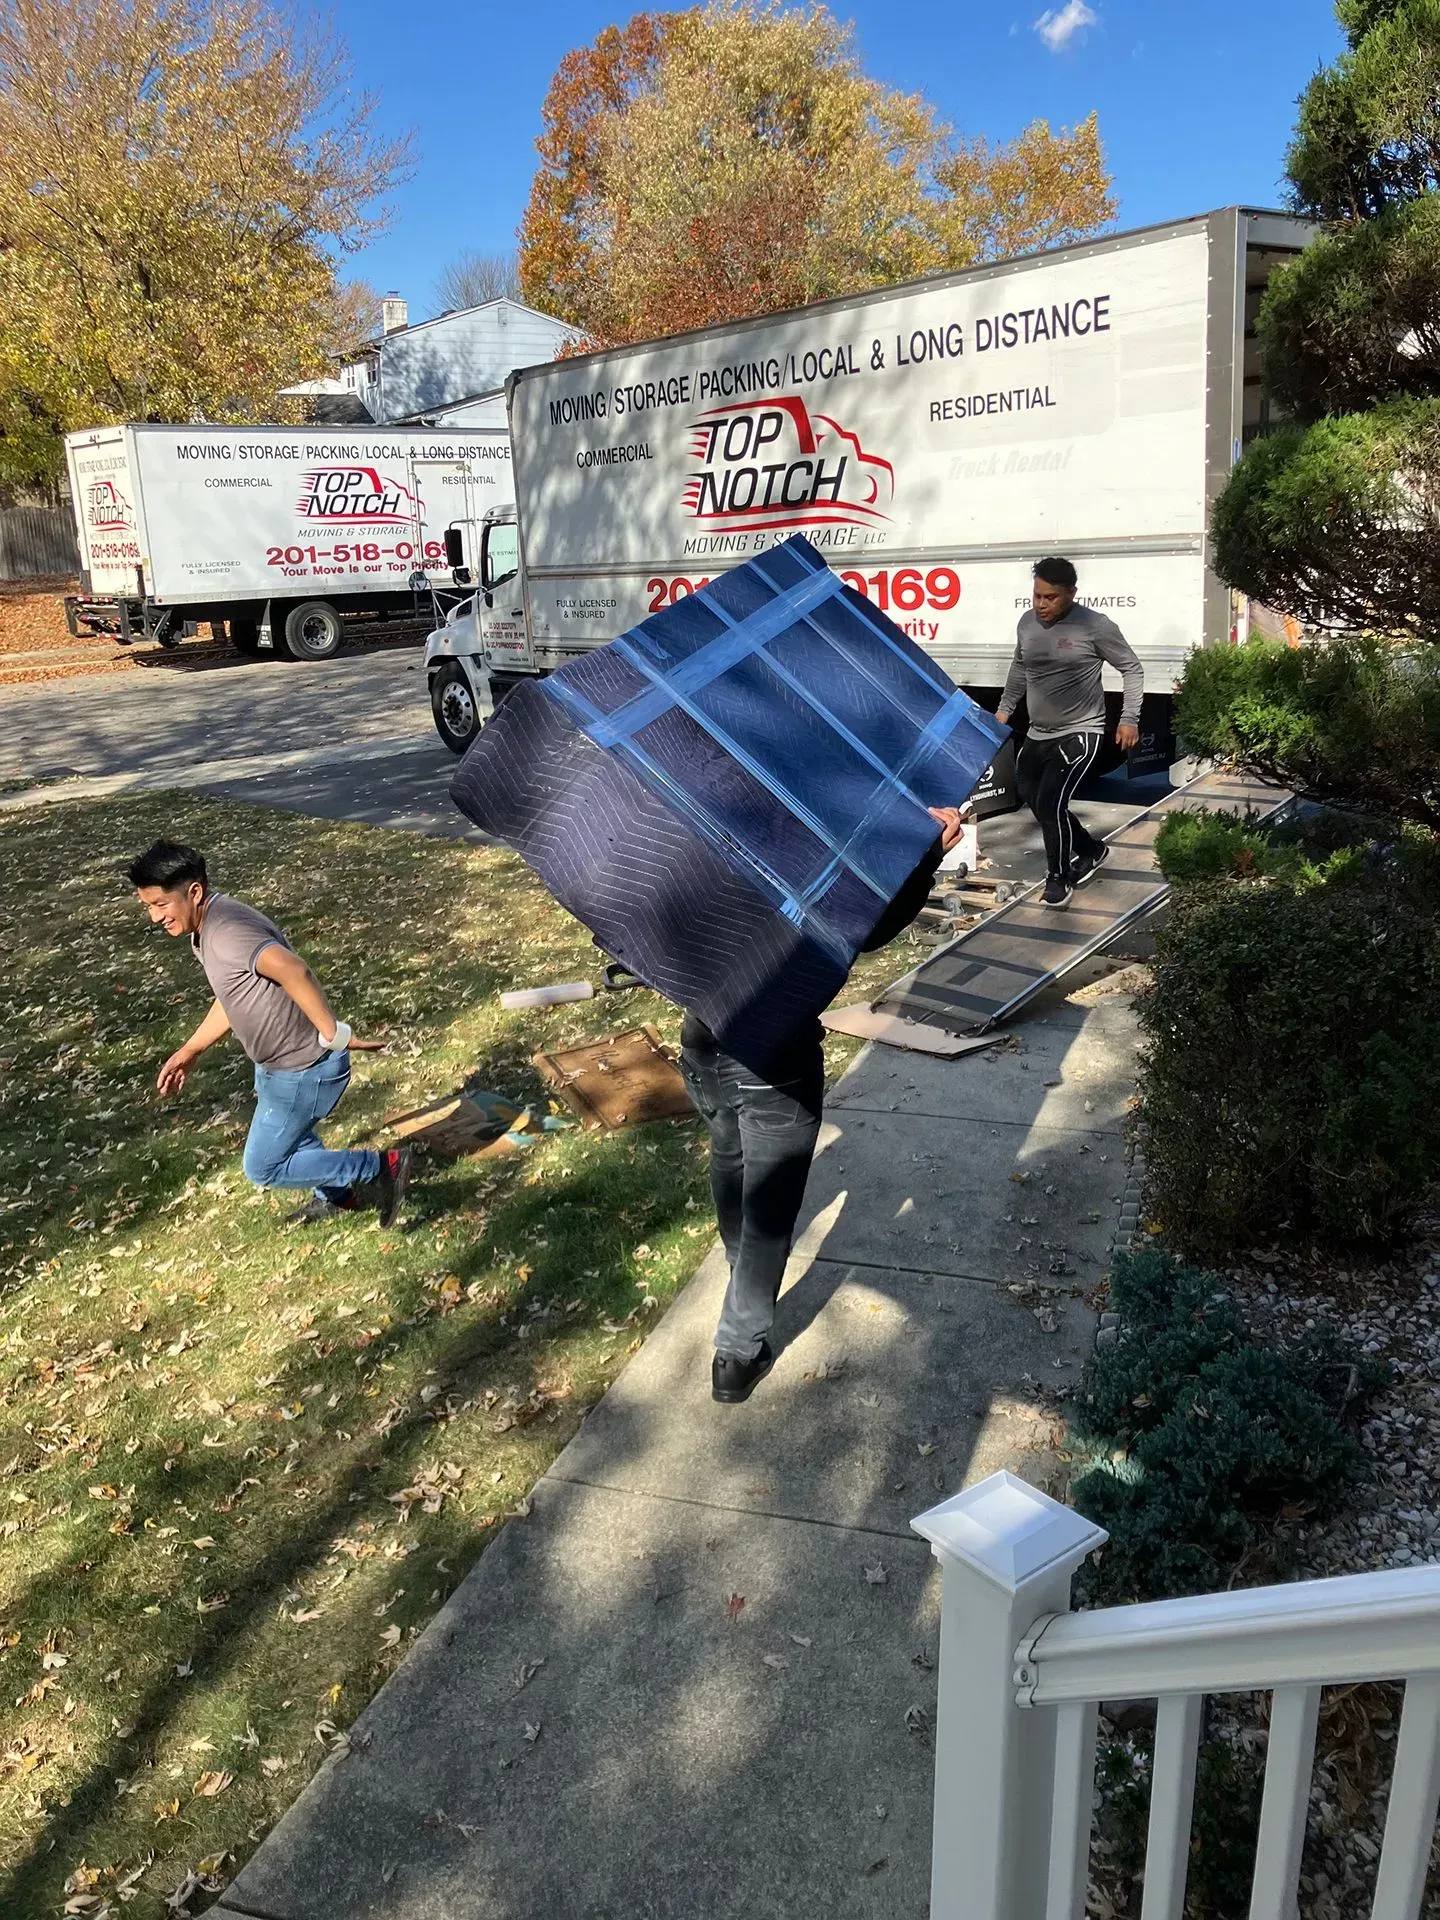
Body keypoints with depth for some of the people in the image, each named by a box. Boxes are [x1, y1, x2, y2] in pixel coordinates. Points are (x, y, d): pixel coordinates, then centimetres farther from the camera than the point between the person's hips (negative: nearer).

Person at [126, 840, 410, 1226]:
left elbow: (292, 971, -45)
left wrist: (334, 1035, -39)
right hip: (277, 1062, 10)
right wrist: (190, 1051, 20)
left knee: (263, 1167, 3)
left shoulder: (226, 932, -29)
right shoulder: (205, 930, 4)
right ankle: (337, 1195, 53)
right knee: (284, 1138, 30)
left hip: (305, 1069, -10)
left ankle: (381, 1168, 8)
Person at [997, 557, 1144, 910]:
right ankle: (1091, 851, 35)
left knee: (1050, 803, -16)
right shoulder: (1027, 623, 2)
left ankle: (1058, 878, 7)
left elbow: (1132, 669, -5)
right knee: (1032, 798, 14)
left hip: (1079, 733, -7)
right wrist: (1005, 708, 23)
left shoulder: (1095, 626, -14)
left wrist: (1129, 718, -10)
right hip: (1038, 734, 7)